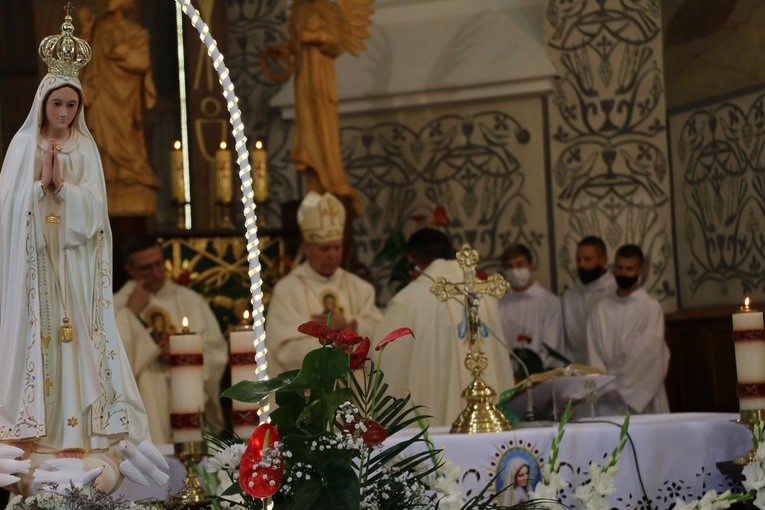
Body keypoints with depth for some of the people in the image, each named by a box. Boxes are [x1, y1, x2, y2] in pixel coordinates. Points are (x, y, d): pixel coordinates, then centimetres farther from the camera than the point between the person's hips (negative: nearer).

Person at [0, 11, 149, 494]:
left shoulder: (86, 148, 8)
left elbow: (94, 205, -1)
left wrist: (59, 182, -13)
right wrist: (41, 179, -14)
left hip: (73, 263, 1)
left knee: (75, 336, -3)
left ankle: (78, 432, -1)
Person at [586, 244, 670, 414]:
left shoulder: (651, 308, -3)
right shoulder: (601, 309, 8)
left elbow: (647, 355, -10)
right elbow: (594, 353, 3)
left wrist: (620, 387, -13)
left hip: (642, 397, -3)